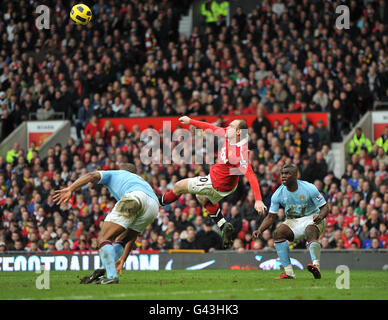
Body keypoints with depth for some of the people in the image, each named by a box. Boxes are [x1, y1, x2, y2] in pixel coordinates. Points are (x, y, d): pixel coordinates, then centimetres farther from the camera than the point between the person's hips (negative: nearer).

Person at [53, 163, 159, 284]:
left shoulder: (112, 174, 35)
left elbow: (92, 176, 9)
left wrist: (70, 189, -4)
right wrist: (123, 259, 43)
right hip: (154, 207, 6)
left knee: (104, 238, -4)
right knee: (119, 241, 23)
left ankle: (111, 276, -21)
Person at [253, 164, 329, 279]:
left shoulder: (309, 189, -15)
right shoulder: (278, 194, -6)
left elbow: (325, 207, -10)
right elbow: (271, 217, -2)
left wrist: (321, 216, -34)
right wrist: (260, 230, -19)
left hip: (311, 218, -4)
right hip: (292, 221, 4)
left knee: (311, 233, -37)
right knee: (278, 232, -25)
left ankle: (316, 266, -55)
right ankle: (288, 272, -26)